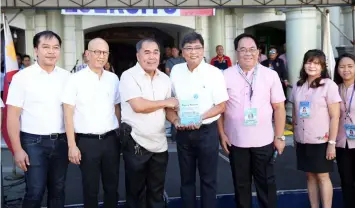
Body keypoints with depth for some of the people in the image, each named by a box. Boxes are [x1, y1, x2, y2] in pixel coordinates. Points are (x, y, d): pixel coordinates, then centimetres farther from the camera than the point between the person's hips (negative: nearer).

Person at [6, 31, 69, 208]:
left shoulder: (66, 77, 5)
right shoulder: (22, 77, -5)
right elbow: (13, 115, -6)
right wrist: (17, 149, -10)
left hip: (61, 141, 4)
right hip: (34, 142, -3)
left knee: (58, 190, 14)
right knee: (35, 192, 0)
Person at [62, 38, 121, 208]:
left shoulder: (113, 78, 7)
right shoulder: (76, 79, -5)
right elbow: (68, 114, -6)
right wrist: (72, 145, -10)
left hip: (111, 140, 4)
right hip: (86, 141, -3)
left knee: (112, 186, 13)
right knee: (90, 189, 8)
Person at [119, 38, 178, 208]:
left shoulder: (165, 78, 8)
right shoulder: (129, 76, -12)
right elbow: (138, 106, -24)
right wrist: (165, 102, -11)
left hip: (159, 143, 5)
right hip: (136, 142, -5)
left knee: (157, 191, 17)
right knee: (136, 190, 11)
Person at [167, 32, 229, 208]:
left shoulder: (214, 73, -8)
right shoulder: (176, 71, 2)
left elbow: (221, 106, -7)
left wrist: (200, 118, -20)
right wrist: (175, 120, -9)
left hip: (207, 131, -3)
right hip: (183, 132, 3)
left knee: (208, 179, 8)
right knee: (186, 178, 16)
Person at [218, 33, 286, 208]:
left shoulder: (271, 75, -2)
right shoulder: (226, 76, -2)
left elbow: (279, 107, 1)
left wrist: (279, 136, -1)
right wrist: (222, 134, 0)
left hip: (264, 141, 0)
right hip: (236, 141, 0)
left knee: (266, 183, 10)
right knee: (241, 184, 14)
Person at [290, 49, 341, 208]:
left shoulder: (329, 85, -8)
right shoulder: (298, 86, 6)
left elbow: (335, 117, -9)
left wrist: (332, 143, -12)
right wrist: (295, 138, 10)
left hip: (321, 141, -4)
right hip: (302, 141, 5)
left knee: (322, 176, 3)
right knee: (310, 176, 11)